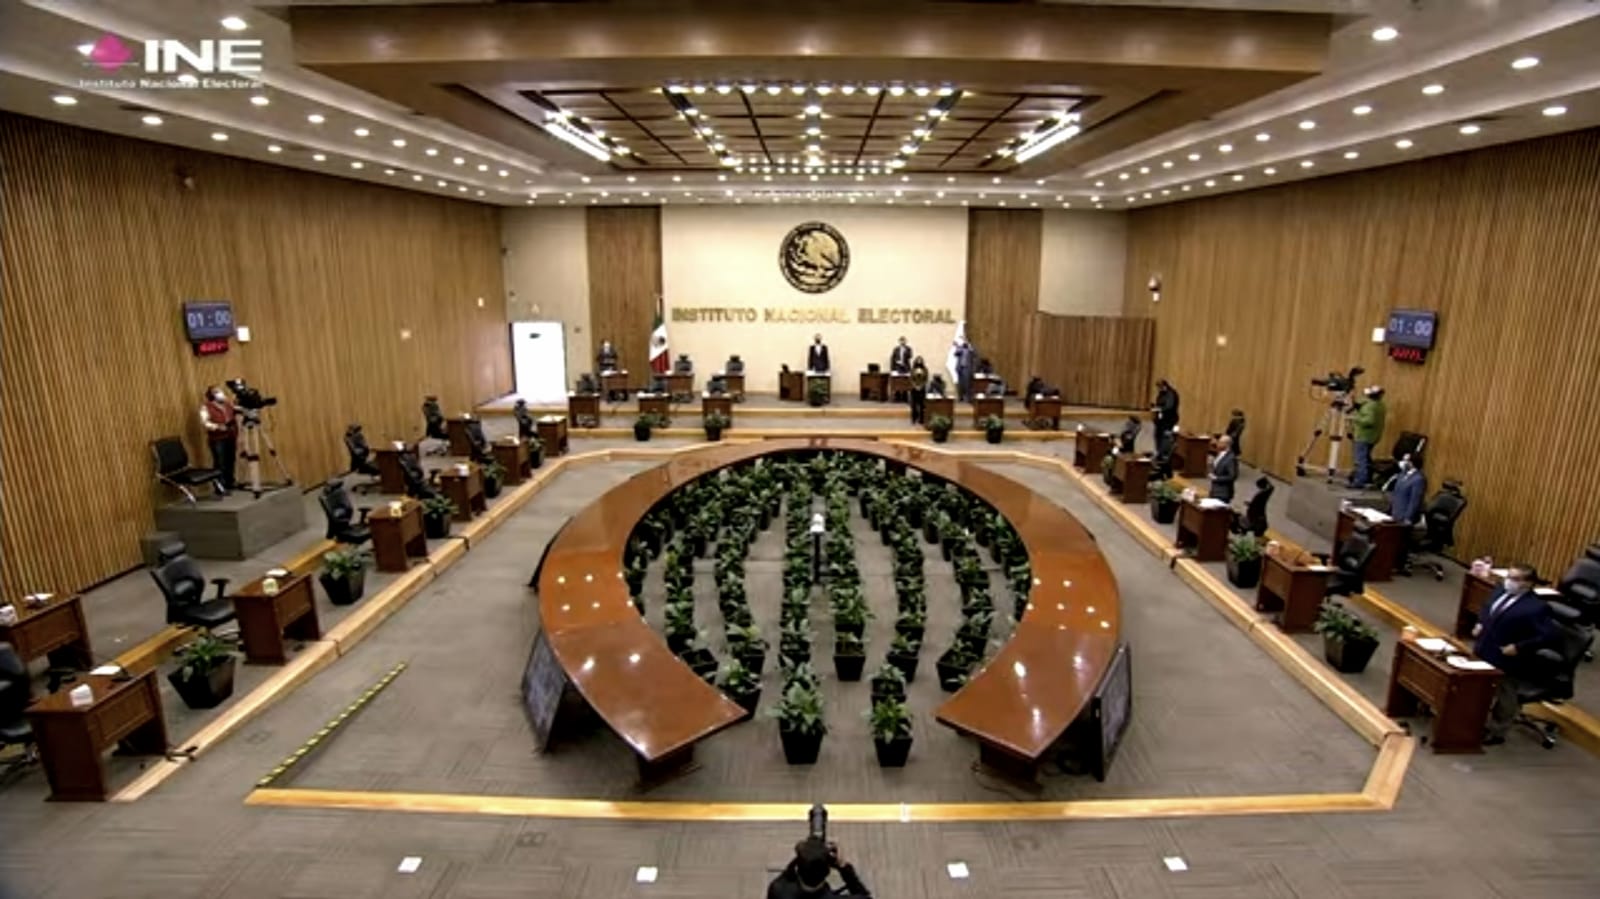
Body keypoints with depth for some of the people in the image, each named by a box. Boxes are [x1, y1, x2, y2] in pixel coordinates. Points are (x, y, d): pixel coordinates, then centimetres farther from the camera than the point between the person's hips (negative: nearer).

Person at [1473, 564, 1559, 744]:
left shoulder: (1536, 607, -24)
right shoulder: (1501, 590, -1)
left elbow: (1548, 636, -24)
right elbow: (1487, 608, 19)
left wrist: (1518, 648, -23)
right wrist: (1480, 623, 3)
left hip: (1508, 661, -7)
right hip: (1484, 652, 7)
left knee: (1504, 698, 13)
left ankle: (1496, 732, 29)